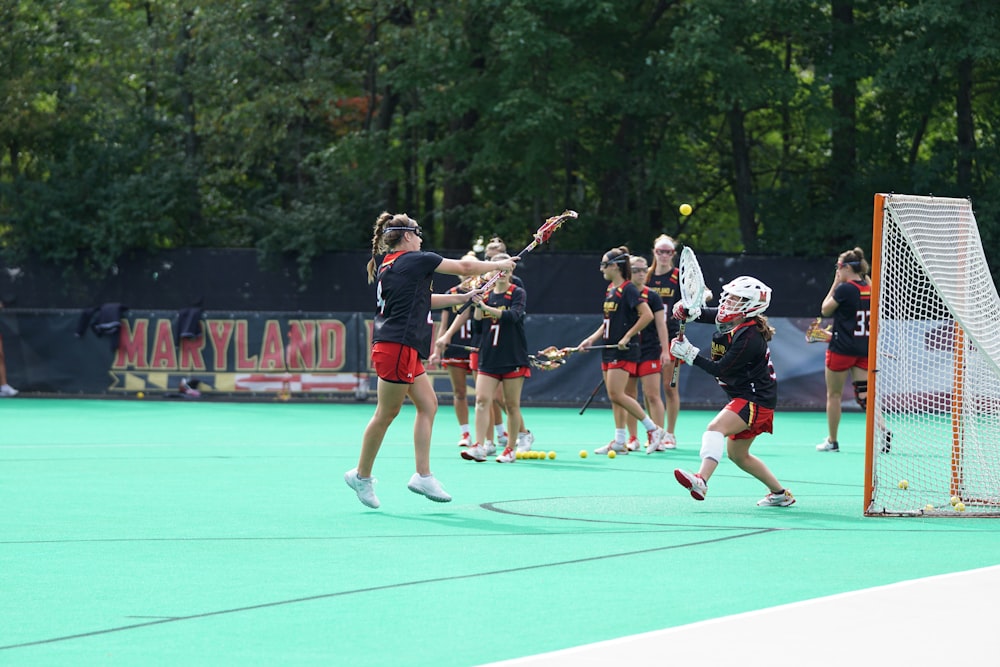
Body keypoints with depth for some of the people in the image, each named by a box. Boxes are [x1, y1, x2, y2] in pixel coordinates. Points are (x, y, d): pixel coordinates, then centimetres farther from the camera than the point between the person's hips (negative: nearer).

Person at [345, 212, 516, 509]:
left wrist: (463, 298, 29)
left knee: (428, 404, 9)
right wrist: (499, 265, 15)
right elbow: (464, 267, 0)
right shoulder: (415, 260, -7)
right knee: (386, 413, -2)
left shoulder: (389, 266, 17)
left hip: (403, 349, 10)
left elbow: (421, 299, 29)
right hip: (397, 347, -10)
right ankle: (362, 475, 7)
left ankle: (423, 475, 6)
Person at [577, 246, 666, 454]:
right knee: (614, 397, 8)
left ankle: (653, 428, -3)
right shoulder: (610, 289, 14)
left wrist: (627, 336, -19)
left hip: (623, 350, -9)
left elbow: (647, 315, -20)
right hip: (609, 348, 9)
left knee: (617, 394, -14)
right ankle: (619, 442, 11)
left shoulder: (628, 289, -12)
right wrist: (592, 339, 12)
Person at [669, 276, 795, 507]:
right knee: (737, 454, 20)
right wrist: (689, 311, -13)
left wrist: (689, 354, -20)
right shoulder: (733, 322, 3)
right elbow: (706, 314, 11)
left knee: (716, 427, -32)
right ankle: (780, 494, 34)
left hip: (756, 400, -11)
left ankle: (701, 480, -51)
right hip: (744, 398, 11)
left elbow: (720, 369, -22)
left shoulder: (749, 337, -24)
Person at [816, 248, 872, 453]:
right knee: (864, 395, 3)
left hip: (842, 349, -6)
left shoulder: (844, 288, -14)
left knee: (834, 395, 8)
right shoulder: (869, 289, 6)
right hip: (864, 350, 6)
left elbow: (825, 310, -1)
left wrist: (834, 284, 3)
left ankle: (832, 441, 15)